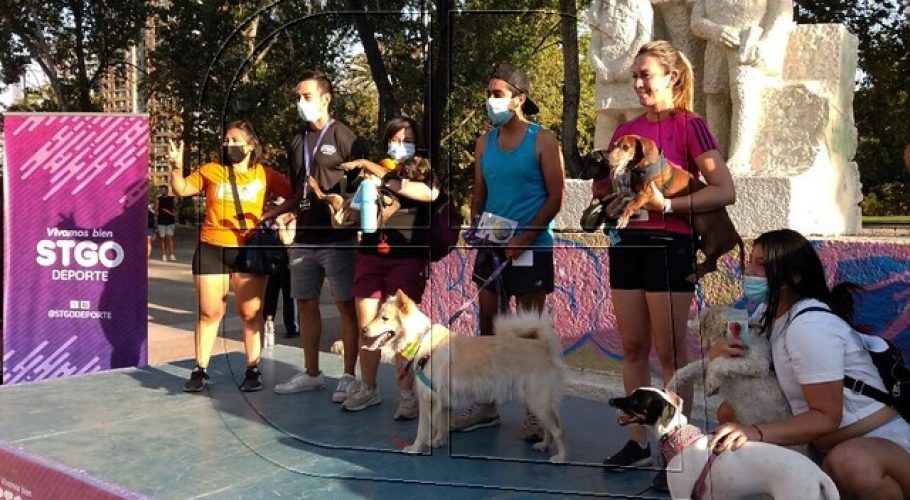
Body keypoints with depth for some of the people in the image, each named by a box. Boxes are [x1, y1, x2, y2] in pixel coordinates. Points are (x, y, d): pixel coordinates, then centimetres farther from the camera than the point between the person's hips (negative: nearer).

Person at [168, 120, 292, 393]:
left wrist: (270, 214, -9)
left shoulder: (265, 175, 2)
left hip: (249, 250, -1)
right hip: (211, 249, 1)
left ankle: (252, 370, 14)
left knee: (250, 313, 4)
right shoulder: (211, 171, 6)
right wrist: (177, 166, -10)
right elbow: (182, 189, 6)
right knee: (209, 312, 6)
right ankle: (200, 370, 15)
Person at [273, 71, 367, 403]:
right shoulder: (296, 143, 15)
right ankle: (311, 373, 23)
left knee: (346, 305, -1)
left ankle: (349, 377, 7)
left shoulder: (343, 137, -3)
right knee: (306, 304, 11)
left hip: (338, 238, -6)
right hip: (304, 238, 7)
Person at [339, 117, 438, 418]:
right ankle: (368, 390, 18)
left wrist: (385, 179, -15)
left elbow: (431, 193, -16)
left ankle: (406, 395, 2)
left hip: (407, 257, -4)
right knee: (366, 326, 5)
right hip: (370, 254, 4)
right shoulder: (372, 171, 17)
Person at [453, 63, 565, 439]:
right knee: (488, 324, 9)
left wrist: (523, 238, -15)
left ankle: (535, 410, 12)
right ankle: (486, 405, 21)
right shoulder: (484, 143, 10)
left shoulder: (542, 141, -5)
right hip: (492, 247, 5)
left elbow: (556, 197, -8)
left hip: (530, 248, -5)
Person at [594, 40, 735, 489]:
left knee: (670, 352, -1)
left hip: (669, 245, -6)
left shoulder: (689, 125, -6)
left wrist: (667, 204, -19)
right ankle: (638, 442, 21)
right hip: (627, 243, 6)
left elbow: (724, 191, -12)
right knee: (633, 348, 10)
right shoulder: (626, 131, 11)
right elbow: (604, 189, 18)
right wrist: (604, 192, -5)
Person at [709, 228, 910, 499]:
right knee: (729, 411, 3)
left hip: (879, 441, -8)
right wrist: (718, 352, -10)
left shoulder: (810, 324, -22)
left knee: (850, 462, -42)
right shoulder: (768, 313, 5)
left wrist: (756, 433, -34)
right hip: (827, 445, 9)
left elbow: (827, 417, -23)